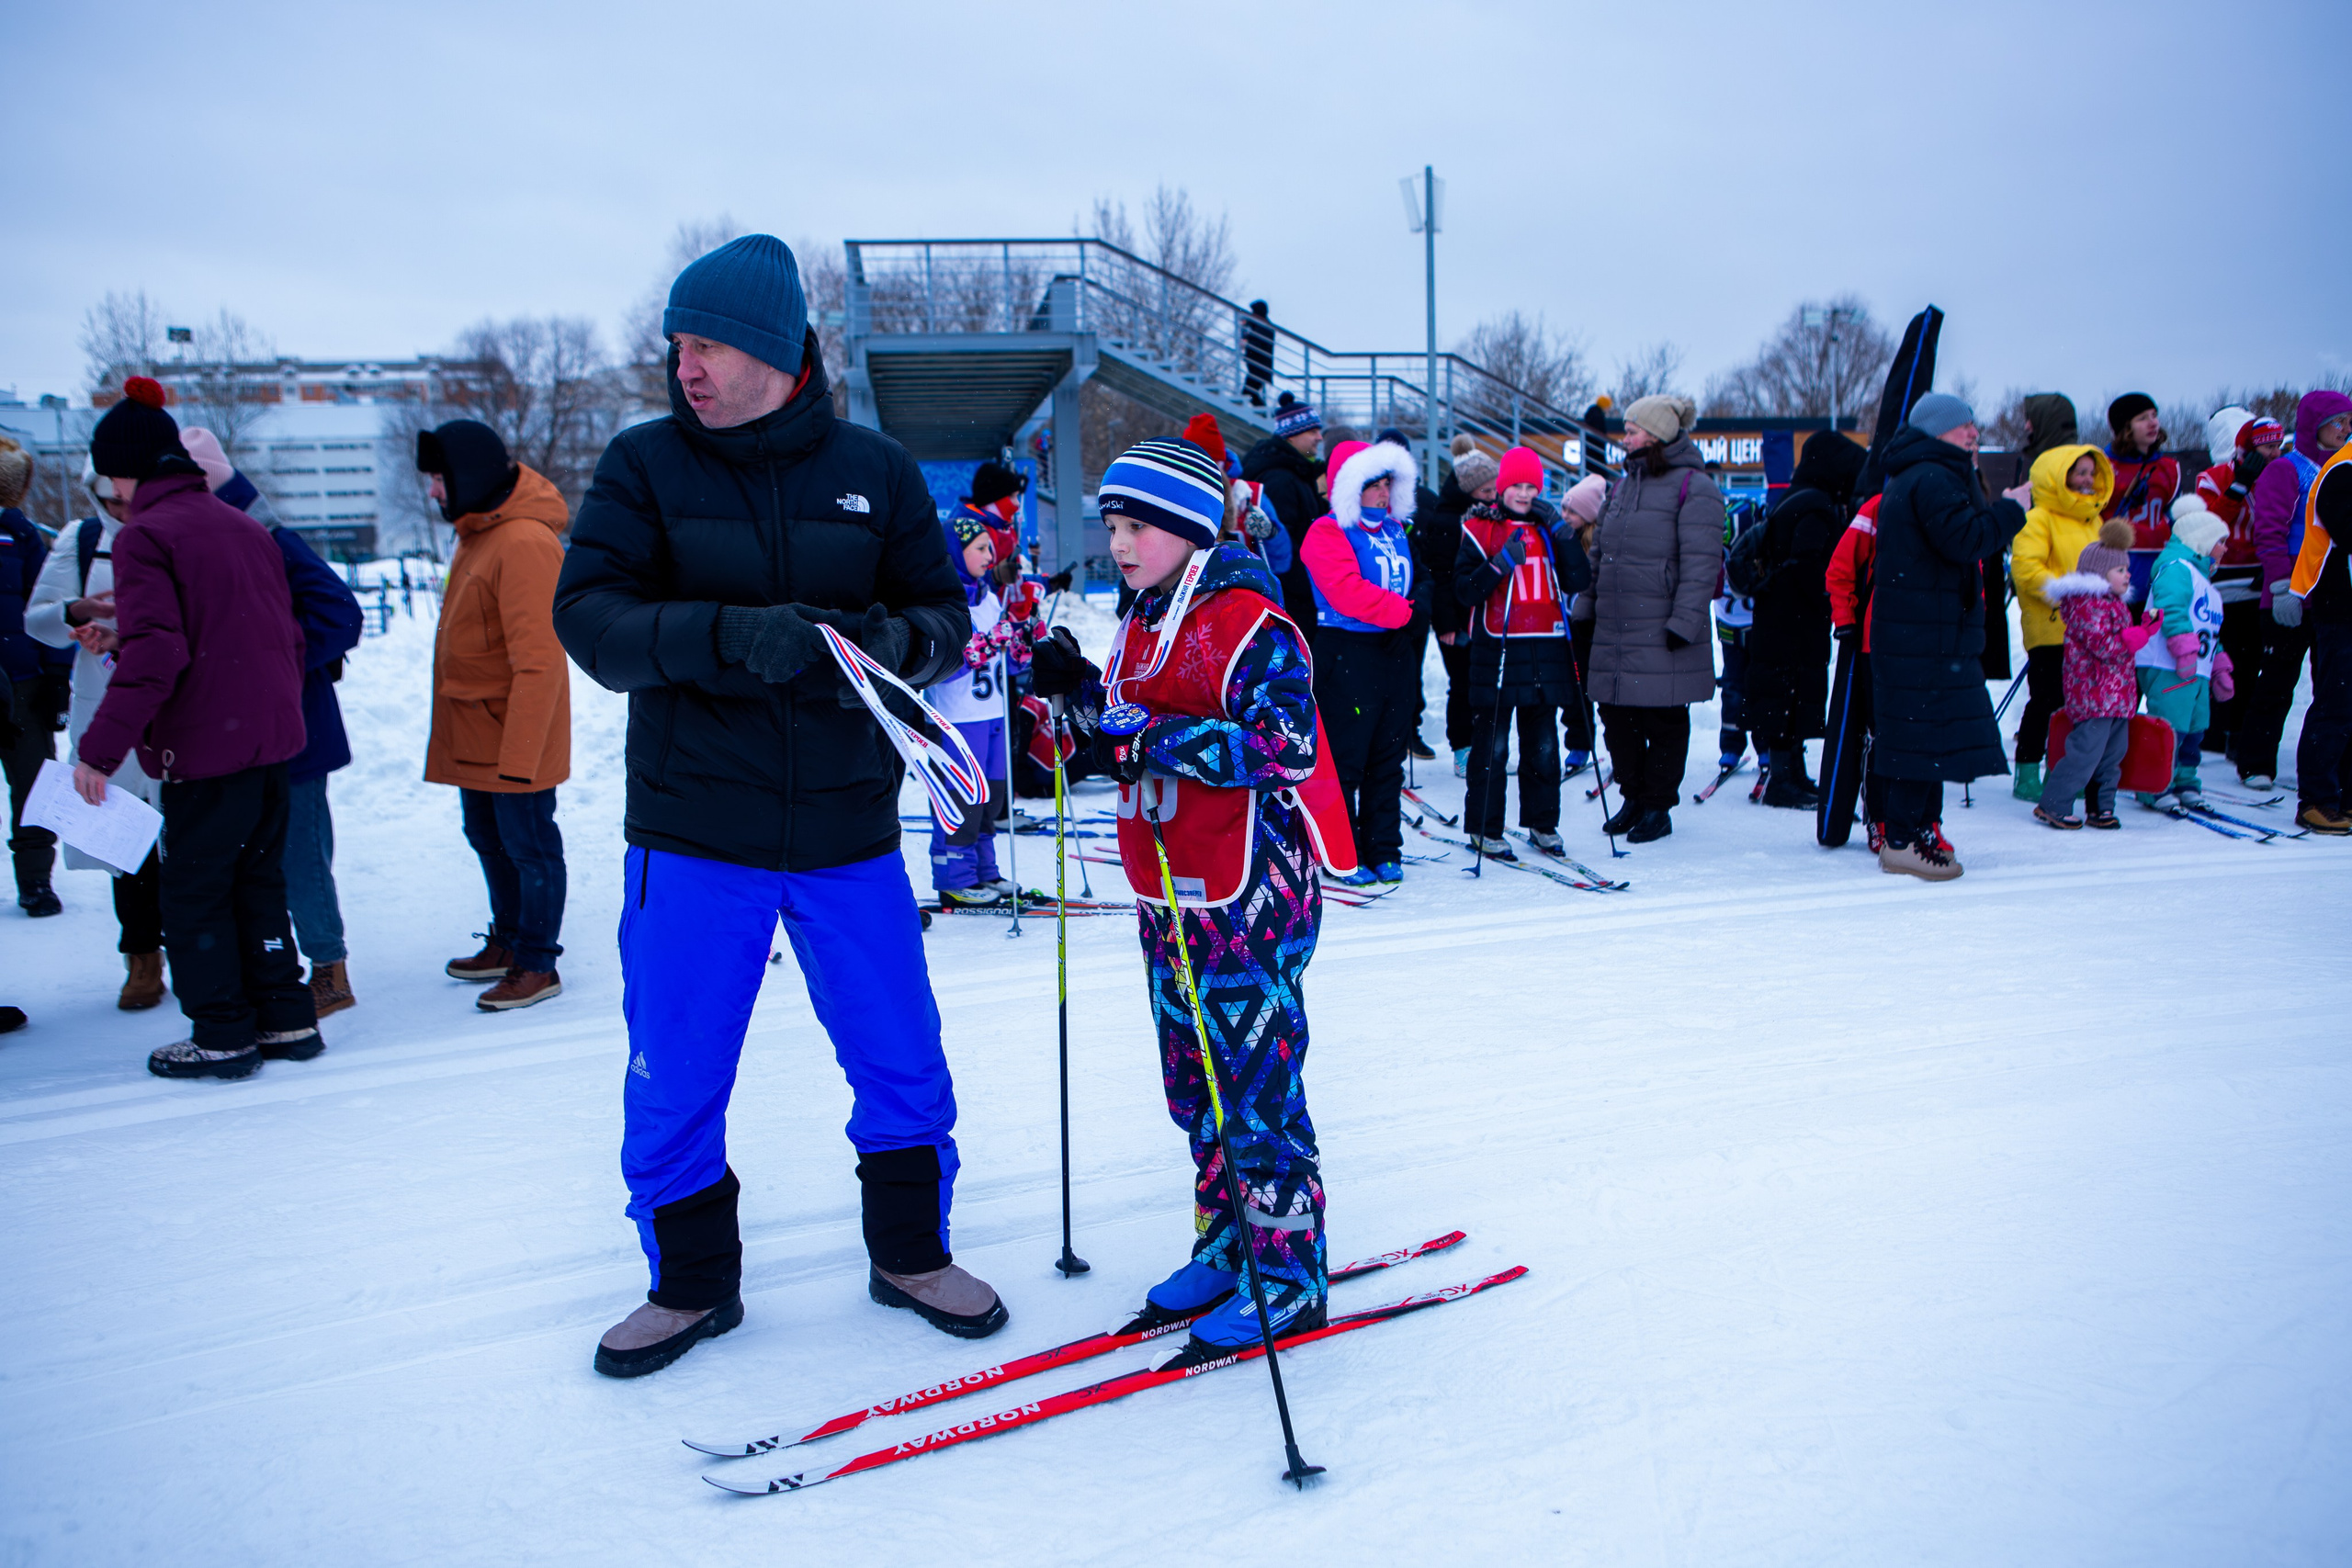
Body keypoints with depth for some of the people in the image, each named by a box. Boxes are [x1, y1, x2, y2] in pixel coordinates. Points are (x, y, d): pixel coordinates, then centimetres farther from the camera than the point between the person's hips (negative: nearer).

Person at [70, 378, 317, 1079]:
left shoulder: (144, 535, -11)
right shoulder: (247, 527, 10)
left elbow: (154, 653, -21)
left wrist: (102, 746, -19)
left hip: (205, 746, -7)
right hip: (273, 736, 7)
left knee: (194, 890, 6)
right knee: (258, 881, 17)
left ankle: (223, 1037, 12)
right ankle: (286, 1020, 21)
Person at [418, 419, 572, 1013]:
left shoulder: (525, 543, -22)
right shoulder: (480, 531, 10)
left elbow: (538, 661, -26)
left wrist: (518, 753, -26)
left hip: (513, 737, -10)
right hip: (474, 732, 10)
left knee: (528, 845, 2)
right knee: (488, 838, 19)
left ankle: (538, 965, 13)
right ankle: (509, 943, 34)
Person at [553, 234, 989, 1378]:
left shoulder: (872, 470, 2)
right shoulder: (645, 465, -1)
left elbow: (945, 614, 4)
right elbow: (587, 617, -12)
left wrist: (893, 639, -19)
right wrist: (730, 635, -28)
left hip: (849, 831, 1)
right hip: (691, 831, -1)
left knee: (903, 1065, 11)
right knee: (673, 1082, 9)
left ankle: (910, 1254, 34)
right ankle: (691, 1282, 32)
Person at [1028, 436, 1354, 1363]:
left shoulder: (1247, 622, -14)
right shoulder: (1143, 623, 13)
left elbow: (1286, 745, -23)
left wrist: (1166, 739, -26)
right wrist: (1081, 694, 4)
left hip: (1248, 899, -9)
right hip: (1167, 899, 9)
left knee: (1255, 1093, -2)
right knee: (1194, 1086, 17)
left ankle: (1289, 1281, 11)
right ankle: (1223, 1249, 32)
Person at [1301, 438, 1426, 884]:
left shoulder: (1396, 529, 17)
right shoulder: (1328, 532, -7)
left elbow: (1416, 581, 23)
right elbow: (1348, 593, -20)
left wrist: (1421, 602, 0)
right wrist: (1406, 611, -17)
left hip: (1396, 654, 8)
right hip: (1347, 657, -7)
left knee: (1389, 758, 11)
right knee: (1344, 760, -4)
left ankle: (1384, 850, 19)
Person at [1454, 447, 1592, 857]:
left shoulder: (1549, 529, 13)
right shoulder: (1480, 529, 1)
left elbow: (1579, 582, 3)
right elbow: (1465, 590, -7)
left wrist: (1563, 534, -6)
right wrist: (1501, 564, -20)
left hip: (1546, 652, 4)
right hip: (1497, 651, -4)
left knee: (1544, 746, 9)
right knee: (1492, 746, -1)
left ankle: (1543, 824, 20)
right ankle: (1485, 829, 8)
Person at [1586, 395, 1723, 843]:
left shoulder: (1693, 488, -6)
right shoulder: (1623, 486, 17)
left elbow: (1701, 563, -13)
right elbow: (1600, 554, 23)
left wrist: (1685, 621, -18)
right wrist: (1588, 606, 16)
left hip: (1662, 637, -7)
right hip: (1614, 632, 7)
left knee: (1664, 721, 1)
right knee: (1617, 719, 8)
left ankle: (1658, 807, 12)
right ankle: (1634, 797, 23)